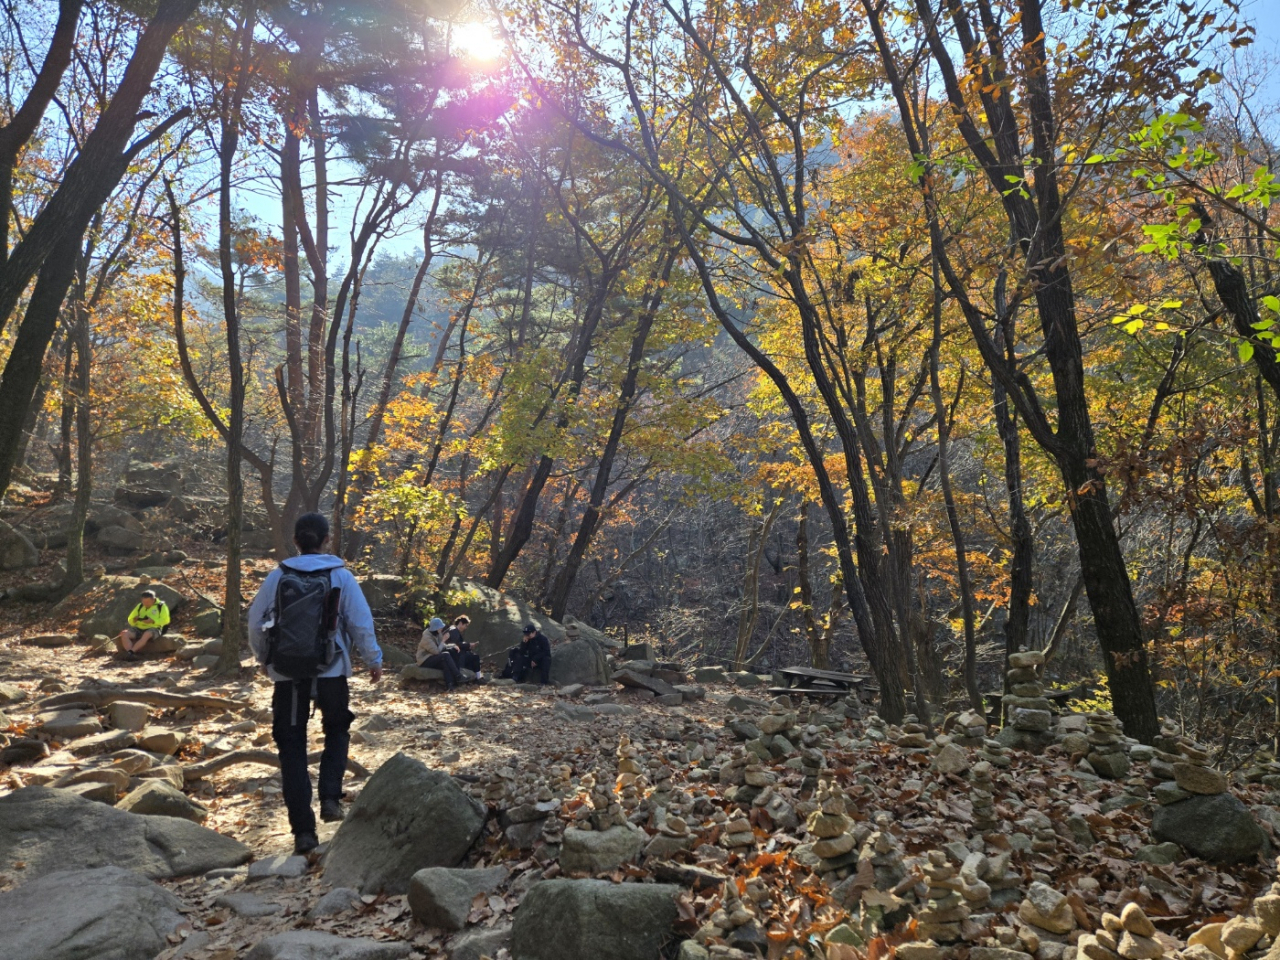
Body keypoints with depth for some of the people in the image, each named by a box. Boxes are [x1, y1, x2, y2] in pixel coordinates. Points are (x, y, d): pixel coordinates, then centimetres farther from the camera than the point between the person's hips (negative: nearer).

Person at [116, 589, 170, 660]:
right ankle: (130, 654, -43)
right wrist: (134, 620, -6)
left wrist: (153, 621, -20)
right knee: (124, 633, -25)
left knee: (146, 635, -40)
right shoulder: (140, 606, 16)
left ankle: (130, 652, -45)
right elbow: (130, 620, 18)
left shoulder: (161, 606, 3)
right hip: (138, 629, 5)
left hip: (153, 629, -5)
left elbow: (165, 620, -6)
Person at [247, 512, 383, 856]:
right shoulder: (341, 576, -4)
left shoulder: (277, 577, -1)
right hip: (331, 673, 0)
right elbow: (362, 624, -3)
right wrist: (373, 661, 12)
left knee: (292, 749, 9)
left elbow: (256, 625, 6)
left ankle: (303, 830, 7)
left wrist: (264, 659, 24)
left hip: (287, 675, 1)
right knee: (337, 730, 24)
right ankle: (330, 798, 6)